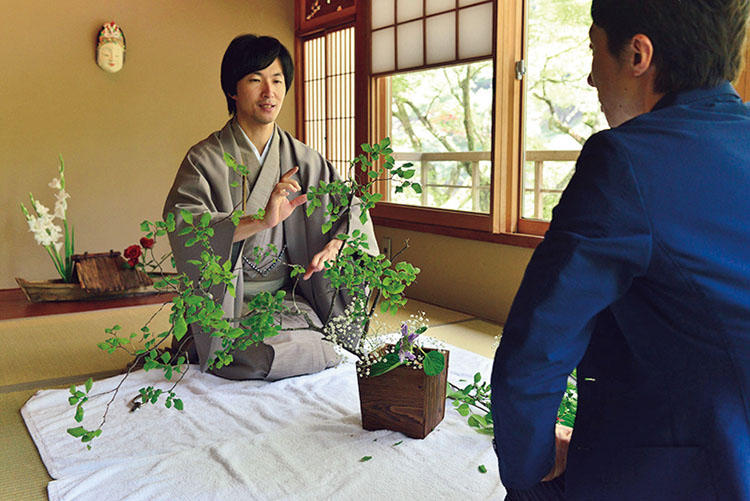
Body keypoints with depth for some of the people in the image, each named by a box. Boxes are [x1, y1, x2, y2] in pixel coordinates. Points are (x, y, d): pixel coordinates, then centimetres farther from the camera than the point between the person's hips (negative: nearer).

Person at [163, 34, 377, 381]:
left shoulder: (303, 160, 8)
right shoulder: (205, 158, -5)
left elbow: (352, 205, 7)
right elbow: (181, 224, -21)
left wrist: (334, 245, -15)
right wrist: (260, 221, -35)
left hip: (287, 299, 4)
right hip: (226, 304, -4)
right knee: (255, 355, -27)